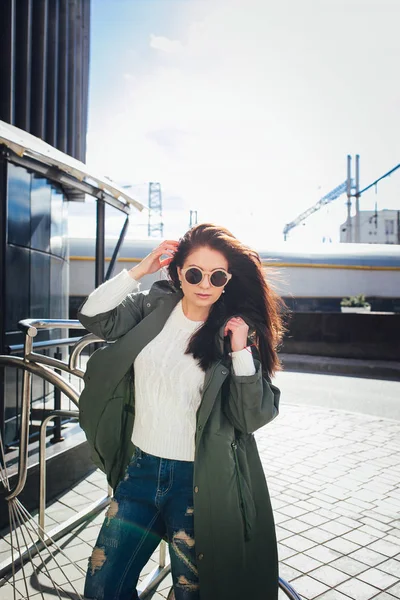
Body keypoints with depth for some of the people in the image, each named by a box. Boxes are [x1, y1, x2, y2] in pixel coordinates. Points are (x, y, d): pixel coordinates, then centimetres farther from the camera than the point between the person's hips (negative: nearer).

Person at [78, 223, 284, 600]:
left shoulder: (237, 331, -9)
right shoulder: (154, 306, 0)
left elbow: (251, 417, -11)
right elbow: (94, 318, -6)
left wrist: (241, 352, -24)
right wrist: (138, 271, -12)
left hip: (196, 481, -3)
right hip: (141, 468, 3)